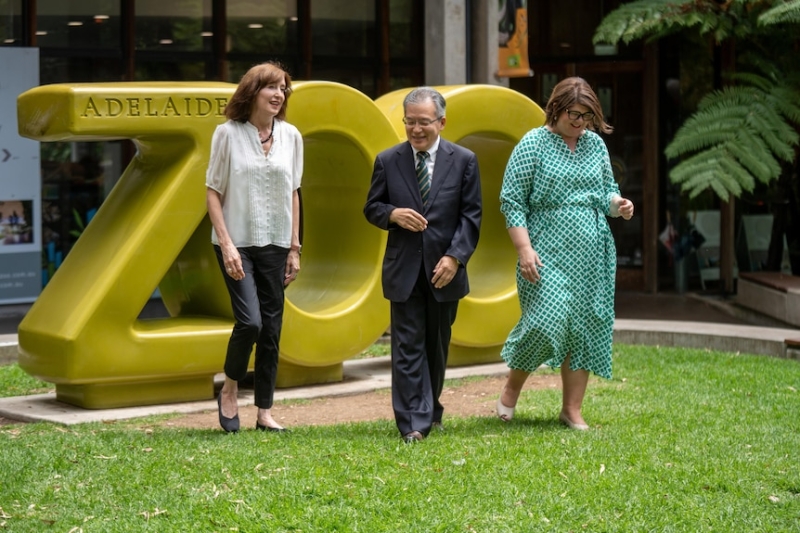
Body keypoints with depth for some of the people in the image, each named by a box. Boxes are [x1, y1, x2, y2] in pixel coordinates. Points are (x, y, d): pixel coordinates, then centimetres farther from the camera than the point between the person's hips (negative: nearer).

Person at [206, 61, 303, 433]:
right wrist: (226, 244, -13)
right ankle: (229, 391, 9)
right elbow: (213, 192, -4)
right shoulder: (228, 133, -5)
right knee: (250, 321, -16)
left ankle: (264, 412, 14)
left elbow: (292, 193, 11)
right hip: (237, 243, -4)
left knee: (271, 329, 4)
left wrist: (294, 248, 8)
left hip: (275, 245, 4)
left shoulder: (290, 136, 5)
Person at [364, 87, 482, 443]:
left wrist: (454, 257, -13)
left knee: (437, 346, 12)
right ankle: (413, 423, -6)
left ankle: (431, 410, 31)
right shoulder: (388, 161, 3)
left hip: (444, 269, 1)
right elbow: (371, 208, 9)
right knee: (407, 346, -6)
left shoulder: (463, 161, 1)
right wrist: (393, 214, -14)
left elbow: (471, 215, -1)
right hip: (404, 269, 0)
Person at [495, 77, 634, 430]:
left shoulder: (596, 145, 12)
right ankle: (513, 385, 10)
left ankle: (572, 409, 11)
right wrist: (524, 249, -14)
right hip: (547, 254, -5)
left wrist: (618, 205, -2)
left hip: (592, 256, 5)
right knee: (546, 321, -16)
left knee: (585, 328, 3)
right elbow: (511, 200, -6)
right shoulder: (533, 144, -3)